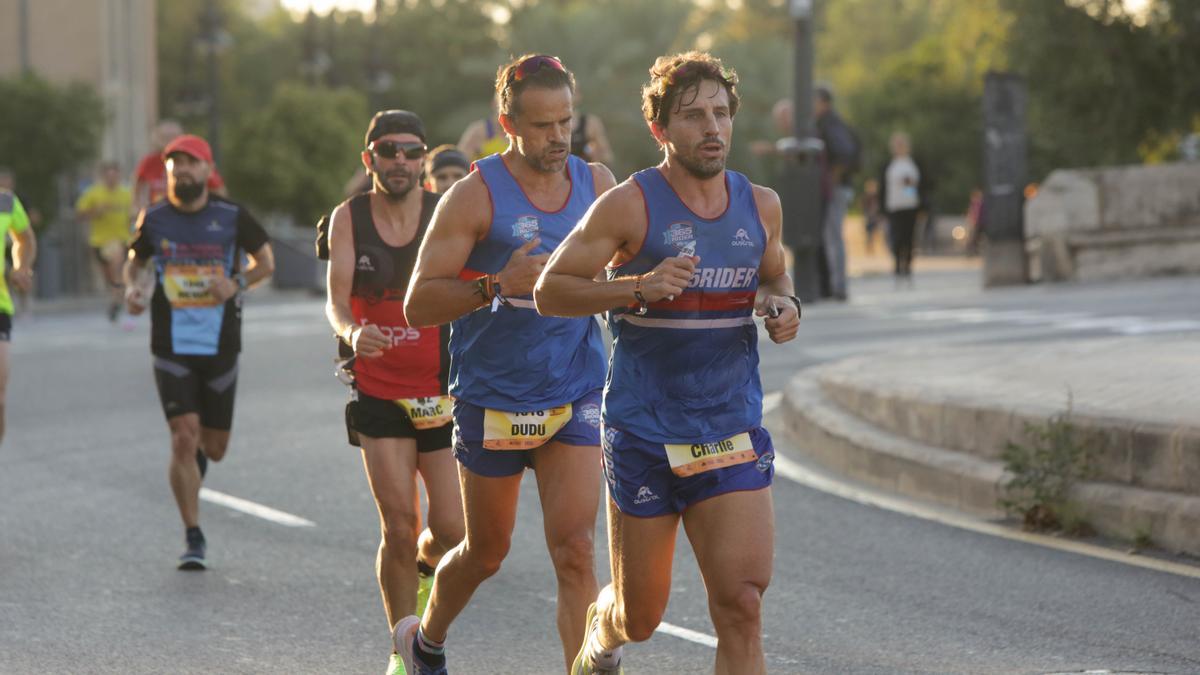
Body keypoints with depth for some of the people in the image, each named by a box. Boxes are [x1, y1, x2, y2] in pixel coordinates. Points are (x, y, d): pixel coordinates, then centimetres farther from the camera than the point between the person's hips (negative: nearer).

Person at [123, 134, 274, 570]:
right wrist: (132, 286, -5)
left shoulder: (232, 218, -2)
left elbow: (265, 261, 9)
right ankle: (193, 538, -1)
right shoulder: (153, 219, 1)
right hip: (171, 349, 0)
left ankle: (198, 455, 48)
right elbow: (134, 261, 17)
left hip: (220, 347, 1)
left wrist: (237, 283, -11)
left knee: (213, 447, 8)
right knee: (183, 439, -12)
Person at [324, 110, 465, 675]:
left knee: (450, 530, -4)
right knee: (397, 525, -8)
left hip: (443, 390, 0)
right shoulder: (348, 218, -1)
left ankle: (425, 564, 34)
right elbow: (336, 299, -8)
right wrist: (351, 331, -31)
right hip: (379, 390, 0)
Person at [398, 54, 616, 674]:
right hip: (494, 400, -2)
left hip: (576, 396, 2)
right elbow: (417, 304, -13)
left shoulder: (597, 182, 3)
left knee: (574, 549, -11)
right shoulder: (476, 196, -10)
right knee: (486, 553, 14)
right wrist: (497, 286, -27)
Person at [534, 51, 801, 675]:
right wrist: (639, 287, -22)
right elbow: (550, 291, -7)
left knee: (742, 607, -13)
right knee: (641, 617, 11)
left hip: (734, 431, 3)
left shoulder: (761, 206, 5)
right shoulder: (630, 206, -9)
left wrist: (785, 307, 1)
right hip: (644, 431, -3)